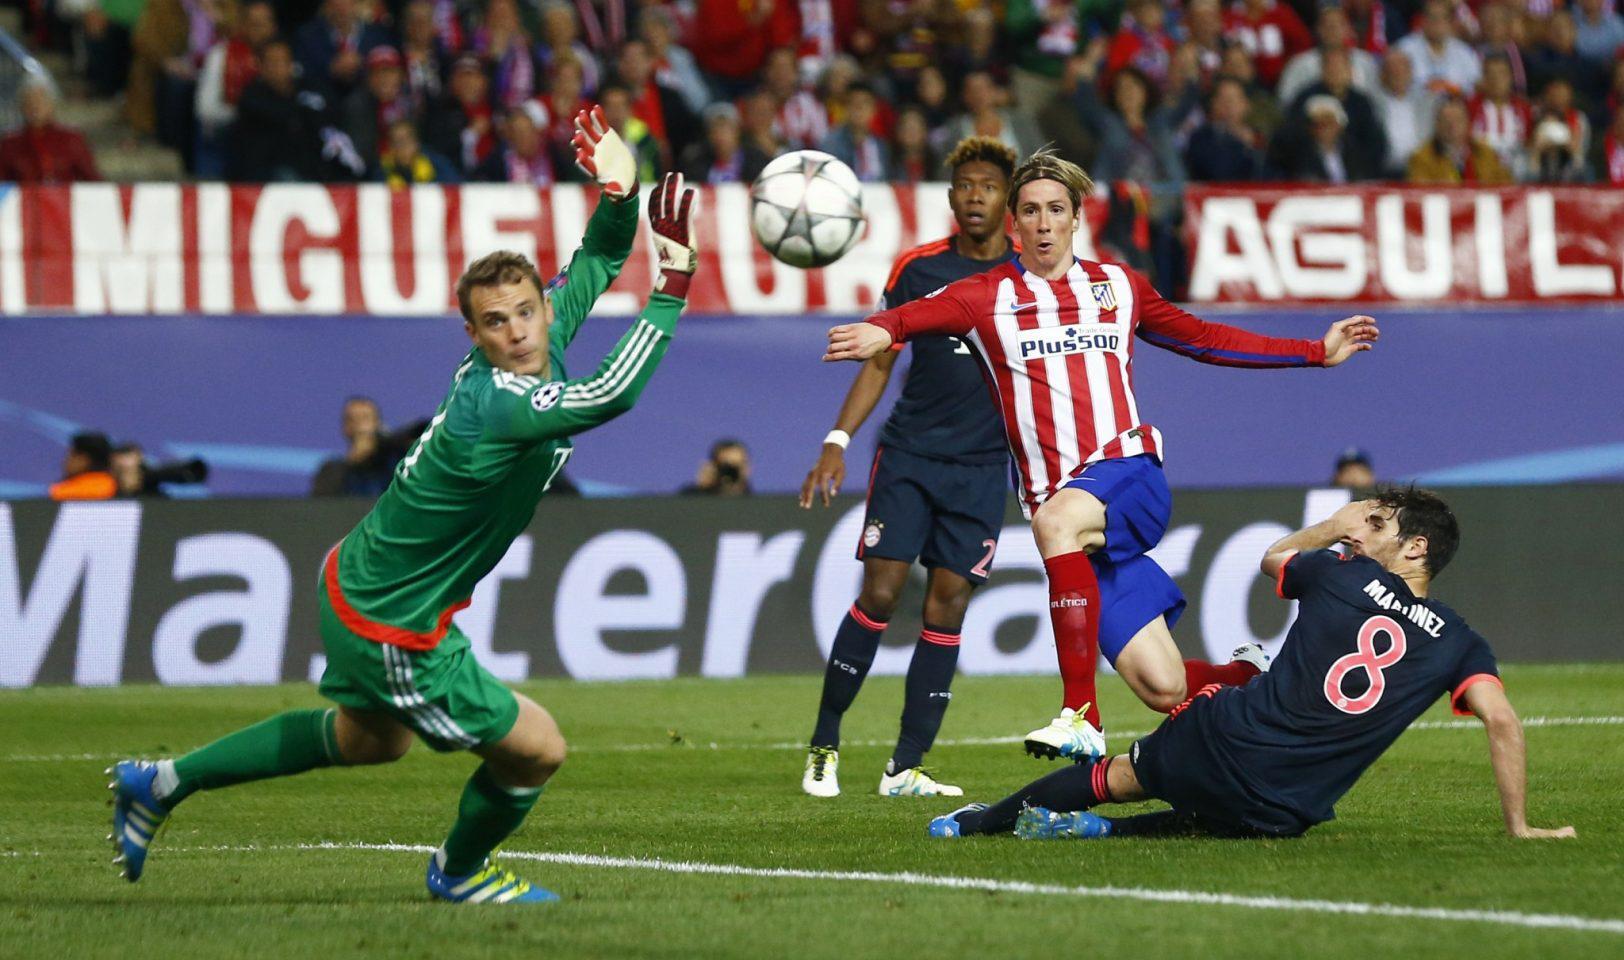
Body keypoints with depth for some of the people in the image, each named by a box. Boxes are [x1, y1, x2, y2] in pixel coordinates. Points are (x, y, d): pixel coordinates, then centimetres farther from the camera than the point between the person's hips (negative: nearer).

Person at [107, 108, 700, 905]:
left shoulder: (545, 339, -7)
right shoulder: (495, 405, -33)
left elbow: (594, 266, 6)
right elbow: (613, 394, -46)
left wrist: (618, 198, -15)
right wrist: (673, 291, -40)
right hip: (392, 625, -10)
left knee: (371, 739, 32)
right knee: (536, 750, 2)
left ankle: (163, 783, 39)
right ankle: (461, 871, 33)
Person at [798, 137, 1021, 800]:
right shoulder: (919, 268, 3)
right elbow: (879, 362, 8)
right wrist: (837, 440, -1)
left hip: (983, 465, 0)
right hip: (908, 452, 0)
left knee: (947, 606, -3)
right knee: (880, 592, -9)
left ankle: (906, 768, 1)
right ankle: (824, 744, 3)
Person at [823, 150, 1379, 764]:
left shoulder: (1117, 286, 16)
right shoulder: (988, 296, 8)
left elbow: (1203, 340, 28)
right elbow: (927, 312, -13)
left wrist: (1318, 352, 28)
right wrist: (880, 332, -36)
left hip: (1130, 474, -1)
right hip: (1061, 502, 1)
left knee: (1056, 518, -37)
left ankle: (1080, 714, -36)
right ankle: (1248, 677, 28)